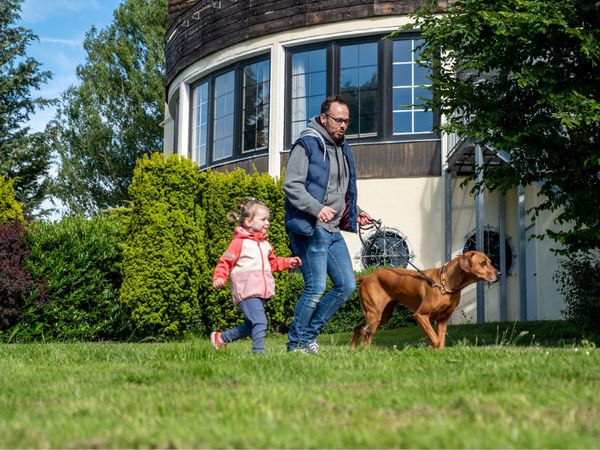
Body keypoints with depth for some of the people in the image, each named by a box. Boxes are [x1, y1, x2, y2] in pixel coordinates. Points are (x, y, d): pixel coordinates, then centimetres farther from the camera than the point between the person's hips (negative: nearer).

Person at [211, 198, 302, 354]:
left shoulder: (265, 244, 17)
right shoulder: (239, 242, -7)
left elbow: (273, 262, 27)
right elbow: (225, 261, -9)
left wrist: (288, 262, 13)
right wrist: (219, 277, -24)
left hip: (260, 292, 8)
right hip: (246, 292, -8)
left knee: (250, 325, 14)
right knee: (260, 322, -18)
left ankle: (221, 338, 30)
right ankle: (259, 352, -15)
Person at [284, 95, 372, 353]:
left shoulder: (343, 149, 18)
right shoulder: (307, 144, -8)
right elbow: (291, 185, -16)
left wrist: (356, 213, 14)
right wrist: (317, 209, -27)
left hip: (334, 231, 9)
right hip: (310, 229, -9)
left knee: (346, 285, 7)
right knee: (316, 287, -9)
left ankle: (309, 334, 16)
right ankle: (296, 344, 6)